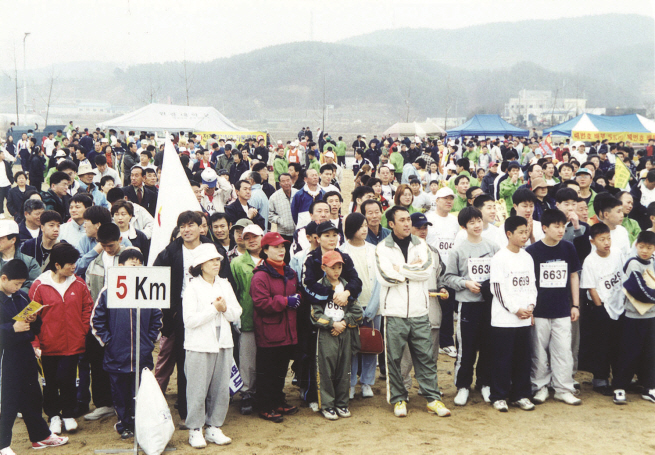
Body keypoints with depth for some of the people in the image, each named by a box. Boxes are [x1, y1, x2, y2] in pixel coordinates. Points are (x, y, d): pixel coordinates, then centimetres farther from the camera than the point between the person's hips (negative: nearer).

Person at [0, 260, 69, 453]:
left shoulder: (22, 297, 11)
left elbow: (37, 327, 19)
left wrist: (34, 320, -2)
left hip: (25, 352, 8)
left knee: (32, 396, 17)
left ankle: (40, 436, 30)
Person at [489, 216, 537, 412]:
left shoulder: (527, 258, 12)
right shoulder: (499, 258, -8)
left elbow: (531, 285, 15)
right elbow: (497, 288, -12)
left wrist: (531, 305, -1)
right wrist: (515, 309, -13)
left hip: (525, 318, 6)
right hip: (503, 319, -6)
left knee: (522, 358, 10)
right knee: (502, 359, 0)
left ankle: (520, 395, 20)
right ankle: (499, 396, 9)